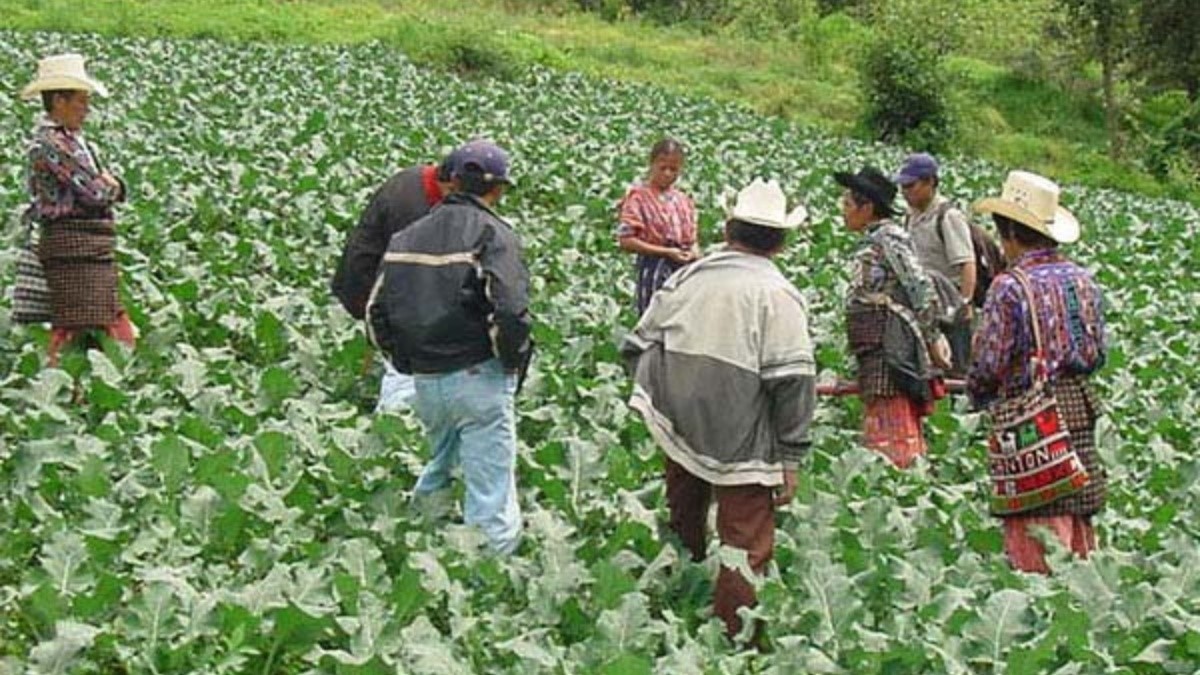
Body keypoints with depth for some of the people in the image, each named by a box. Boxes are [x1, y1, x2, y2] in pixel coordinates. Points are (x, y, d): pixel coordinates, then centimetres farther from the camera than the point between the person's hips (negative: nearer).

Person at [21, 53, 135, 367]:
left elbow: (112, 190, 14)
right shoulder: (49, 141, -13)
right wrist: (111, 186, 4)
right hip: (73, 246, -10)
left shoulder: (74, 139, 17)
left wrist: (109, 186, -8)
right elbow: (94, 192, -17)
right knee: (75, 334, -9)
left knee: (116, 334, 10)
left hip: (97, 249, 10)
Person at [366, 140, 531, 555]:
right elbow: (509, 313, -21)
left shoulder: (408, 237, 9)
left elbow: (377, 311, 9)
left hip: (425, 381, 6)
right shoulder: (492, 235, -9)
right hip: (477, 377, -6)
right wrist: (513, 363, -5)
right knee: (490, 490, 0)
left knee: (440, 466, 30)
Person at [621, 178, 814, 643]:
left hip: (679, 434, 5)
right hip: (743, 444, -5)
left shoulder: (686, 279, 2)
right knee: (745, 551, 2)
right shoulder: (777, 295, -12)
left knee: (684, 531, 25)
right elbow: (792, 381, -17)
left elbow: (637, 347, 8)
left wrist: (657, 399, 22)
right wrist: (790, 458, -12)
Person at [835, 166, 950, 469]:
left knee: (889, 443, -11)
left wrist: (932, 339, -13)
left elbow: (922, 290, -17)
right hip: (875, 354, 10)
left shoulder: (888, 239, -12)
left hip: (892, 352, -10)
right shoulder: (870, 242, 16)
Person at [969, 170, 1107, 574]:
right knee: (1077, 520, 15)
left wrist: (979, 396, 8)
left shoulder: (1010, 288, -14)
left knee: (1036, 533, -2)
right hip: (1080, 409, 7)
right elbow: (1099, 353, 11)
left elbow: (989, 363, -12)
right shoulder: (1082, 281, 5)